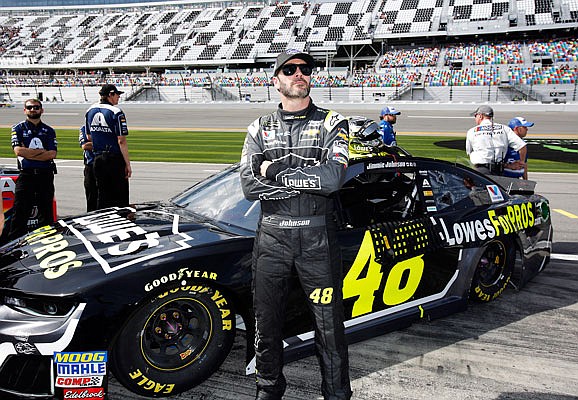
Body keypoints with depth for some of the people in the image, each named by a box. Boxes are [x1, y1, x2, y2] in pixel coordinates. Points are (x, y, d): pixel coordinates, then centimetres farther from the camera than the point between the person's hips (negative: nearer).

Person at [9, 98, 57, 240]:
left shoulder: (49, 131, 10)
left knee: (46, 211, 7)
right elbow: (18, 151, -8)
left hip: (45, 176, 1)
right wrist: (41, 151, -7)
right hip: (26, 175, -1)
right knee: (20, 212, -2)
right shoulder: (18, 128, 8)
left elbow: (52, 154, -4)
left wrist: (28, 154, -9)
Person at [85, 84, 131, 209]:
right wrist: (128, 164, -14)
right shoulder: (116, 112, -11)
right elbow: (121, 141, -16)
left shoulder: (90, 111, 10)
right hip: (115, 158, -6)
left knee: (102, 196, 13)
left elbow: (89, 137, 17)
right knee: (120, 198, 1)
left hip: (98, 158, 7)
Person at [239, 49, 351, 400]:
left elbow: (333, 177, -17)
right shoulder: (260, 128, 9)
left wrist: (274, 172, -13)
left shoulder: (331, 123, 2)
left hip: (317, 239, -2)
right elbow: (250, 186, -7)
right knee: (267, 323, 15)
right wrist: (309, 178, -13)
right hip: (272, 238, 3)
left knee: (330, 325, 8)